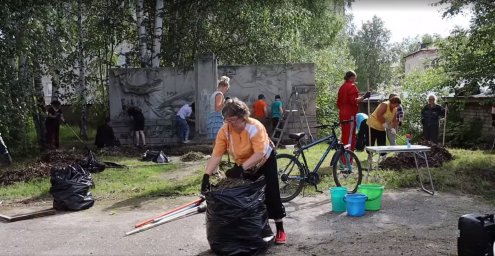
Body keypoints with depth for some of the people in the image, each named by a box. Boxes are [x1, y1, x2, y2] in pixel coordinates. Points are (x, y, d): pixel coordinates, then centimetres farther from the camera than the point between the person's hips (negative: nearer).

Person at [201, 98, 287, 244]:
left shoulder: (255, 127, -35)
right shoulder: (224, 130, -22)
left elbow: (259, 154, -42)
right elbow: (216, 155, -25)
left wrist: (240, 169, -50)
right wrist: (206, 175, -36)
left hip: (265, 161, -4)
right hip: (243, 165, 4)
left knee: (271, 194, -7)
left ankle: (280, 230, 5)